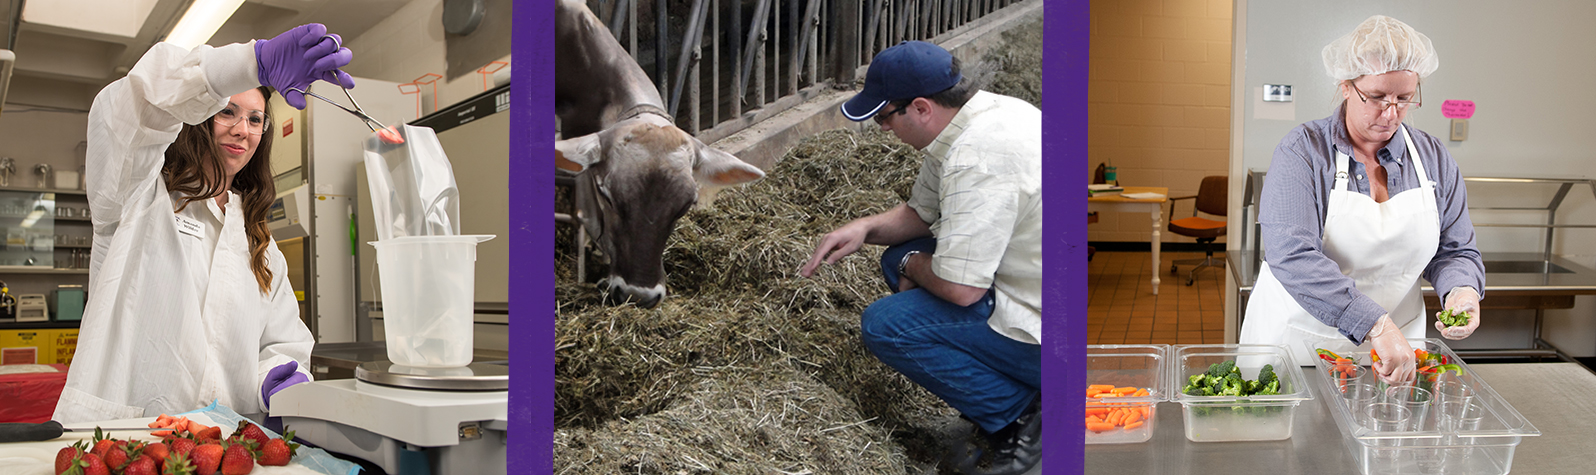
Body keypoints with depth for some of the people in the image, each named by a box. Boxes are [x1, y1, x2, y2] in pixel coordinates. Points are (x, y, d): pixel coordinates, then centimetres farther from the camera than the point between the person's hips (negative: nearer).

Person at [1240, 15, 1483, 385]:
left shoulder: (1432, 158, 3)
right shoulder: (1302, 152, -13)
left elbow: (1456, 252, 10)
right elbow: (1292, 256, -27)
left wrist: (1462, 289, -15)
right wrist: (1375, 324, -36)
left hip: (1395, 345, 4)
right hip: (1299, 337, -4)